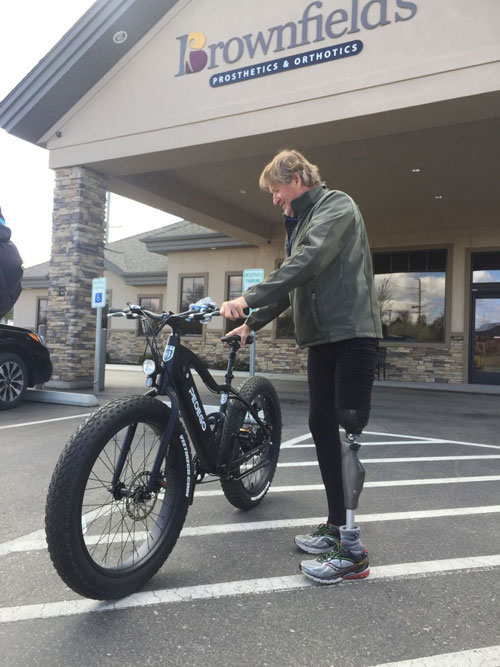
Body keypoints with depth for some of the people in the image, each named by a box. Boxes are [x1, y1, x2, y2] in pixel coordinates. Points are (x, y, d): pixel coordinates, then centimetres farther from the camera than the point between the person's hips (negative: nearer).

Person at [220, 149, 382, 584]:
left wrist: (249, 299, -25)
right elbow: (291, 283, 25)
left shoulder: (336, 205, -5)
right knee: (321, 426, 8)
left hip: (352, 332, -9)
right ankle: (336, 527, 20)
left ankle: (353, 552, -4)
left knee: (349, 430, -10)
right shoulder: (300, 222, 23)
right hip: (321, 336, 9)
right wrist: (252, 323, 21)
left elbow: (307, 263, -21)